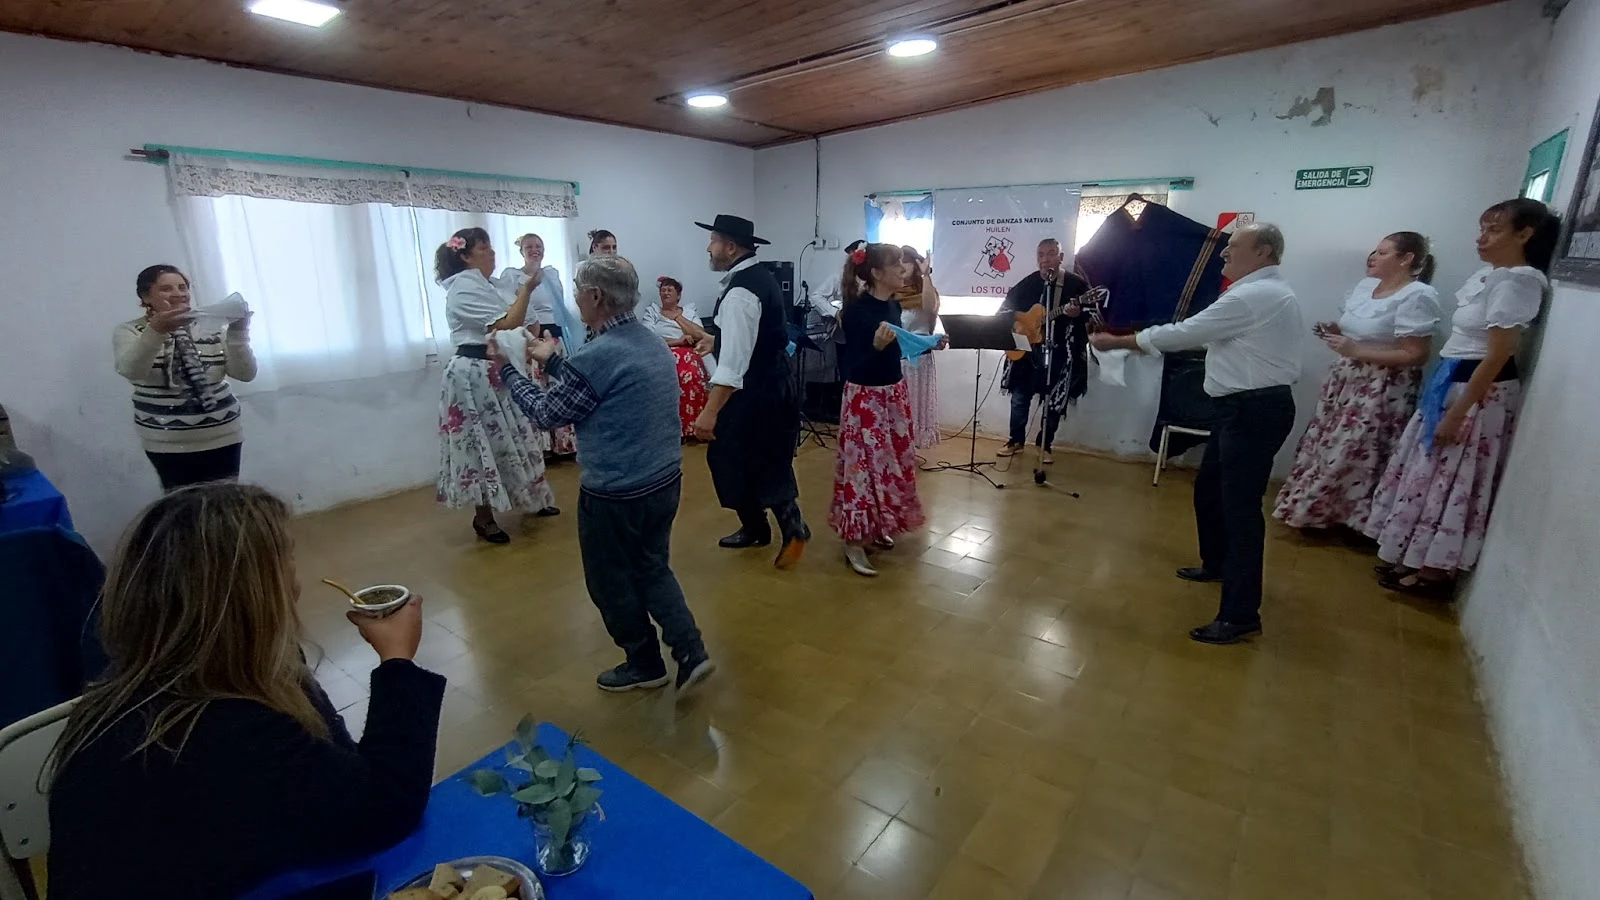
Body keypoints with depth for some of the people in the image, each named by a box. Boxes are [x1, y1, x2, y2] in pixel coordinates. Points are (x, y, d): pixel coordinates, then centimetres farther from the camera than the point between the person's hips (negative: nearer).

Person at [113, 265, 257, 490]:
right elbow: (130, 370, -21)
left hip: (223, 436, 2)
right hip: (168, 443, -2)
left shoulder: (210, 328, 5)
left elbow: (245, 373, -5)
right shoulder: (129, 332, 0)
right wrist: (155, 330, -37)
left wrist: (238, 332, -21)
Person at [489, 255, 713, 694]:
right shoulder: (653, 342, 4)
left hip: (615, 494, -8)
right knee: (653, 569, 22)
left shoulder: (596, 356, -22)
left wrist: (506, 369, 7)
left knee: (612, 583, 14)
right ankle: (690, 652, 16)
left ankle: (645, 663, 31)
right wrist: (553, 360, 23)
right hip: (665, 481, 8)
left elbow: (547, 412, -6)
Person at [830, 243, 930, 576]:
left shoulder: (893, 305, 5)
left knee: (892, 461, 15)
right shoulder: (857, 310, -18)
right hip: (865, 398, -9)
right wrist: (877, 345, -35)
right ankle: (854, 541, 6)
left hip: (894, 393, 9)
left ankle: (878, 528, 31)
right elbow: (850, 367, -21)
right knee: (865, 465, -4)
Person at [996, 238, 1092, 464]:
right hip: (1027, 350, 3)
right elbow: (1004, 310, 11)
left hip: (1061, 352, -2)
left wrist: (1077, 314, -28)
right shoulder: (1027, 284, 6)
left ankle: (1044, 445, 19)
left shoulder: (1077, 283, -2)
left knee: (1055, 400, 4)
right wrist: (1016, 323, -7)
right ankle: (1016, 440, 22)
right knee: (1019, 397, 5)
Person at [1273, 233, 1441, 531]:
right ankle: (1319, 509, 27)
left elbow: (1416, 355, -20)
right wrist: (1336, 332, 1)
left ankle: (1354, 518, 15)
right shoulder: (1365, 285, 8)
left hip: (1382, 390, -8)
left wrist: (1355, 351, -22)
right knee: (1327, 445, 13)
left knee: (1355, 454, -3)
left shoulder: (1417, 296, -17)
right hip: (1346, 380, 8)